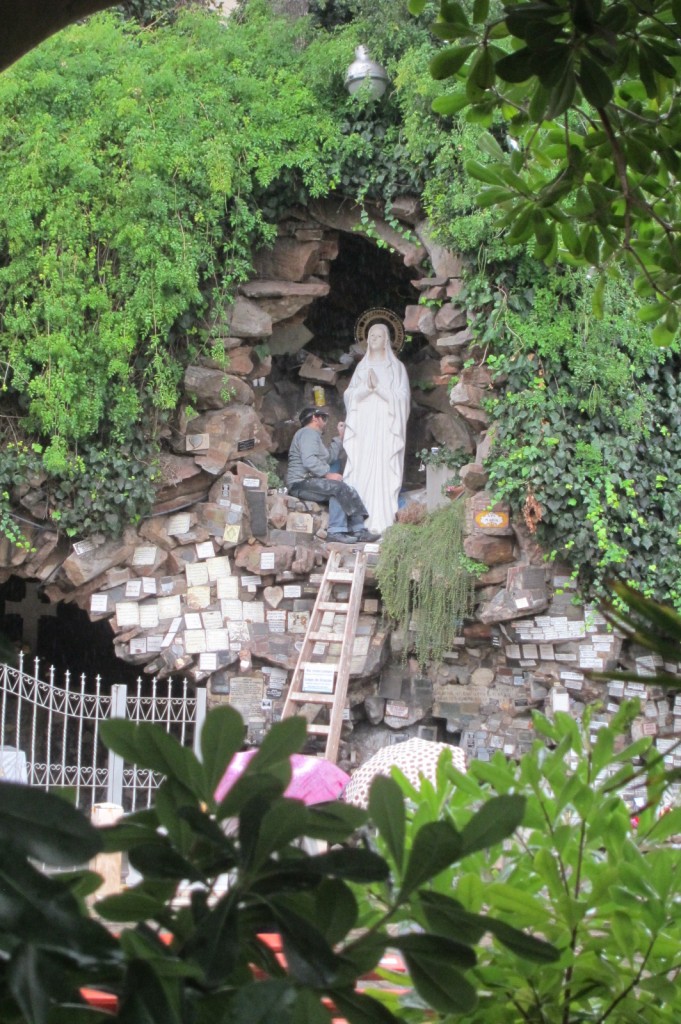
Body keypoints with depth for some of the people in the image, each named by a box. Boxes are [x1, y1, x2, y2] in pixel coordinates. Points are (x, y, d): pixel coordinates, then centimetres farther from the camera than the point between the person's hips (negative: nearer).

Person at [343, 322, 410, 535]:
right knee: (360, 471, -4)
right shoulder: (362, 366, 17)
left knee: (382, 471, -10)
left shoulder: (396, 367, 7)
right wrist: (366, 386, -9)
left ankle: (381, 522, -12)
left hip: (385, 427, -3)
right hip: (363, 426, 3)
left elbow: (401, 397, -2)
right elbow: (350, 395, 9)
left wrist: (379, 386, -11)